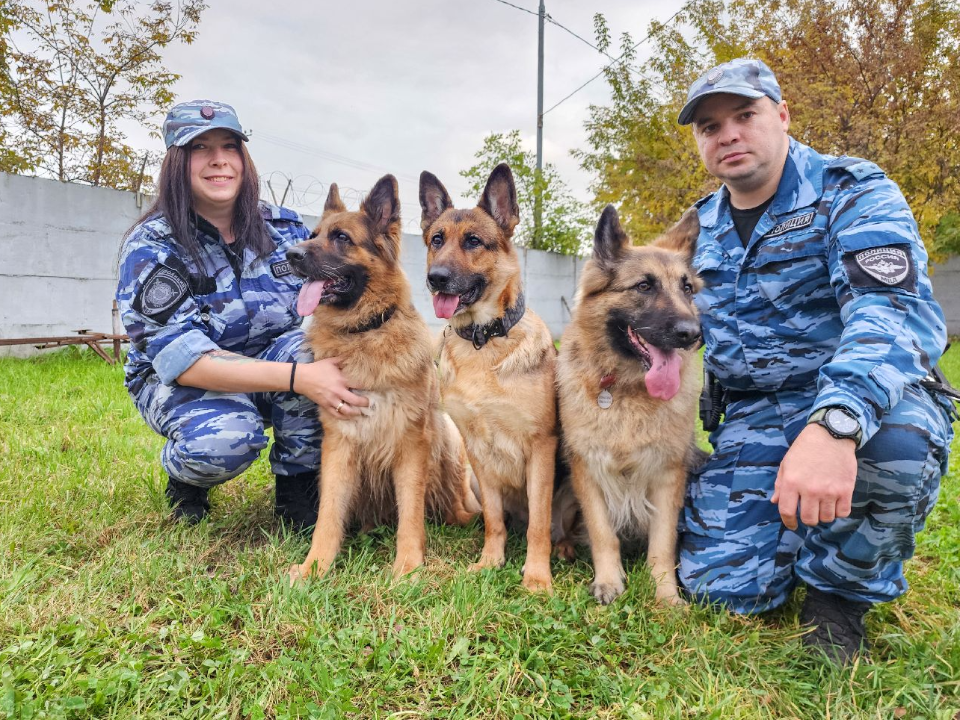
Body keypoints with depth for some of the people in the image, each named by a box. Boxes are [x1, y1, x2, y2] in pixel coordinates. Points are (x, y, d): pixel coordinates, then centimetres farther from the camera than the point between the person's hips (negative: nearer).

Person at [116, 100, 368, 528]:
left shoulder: (284, 227, -5)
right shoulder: (151, 246, -16)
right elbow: (180, 357, -27)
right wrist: (297, 377, -40)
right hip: (179, 382, -3)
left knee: (312, 346, -30)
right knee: (226, 438, -36)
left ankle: (296, 491, -9)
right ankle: (185, 477, 3)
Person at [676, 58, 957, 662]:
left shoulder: (850, 193, -10)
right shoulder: (701, 228, 10)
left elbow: (898, 311, -28)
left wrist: (835, 424, -45)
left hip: (861, 400, -3)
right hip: (752, 417, 4)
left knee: (894, 442, -40)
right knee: (721, 585, -11)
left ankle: (841, 590, -8)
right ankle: (797, 518, 23)